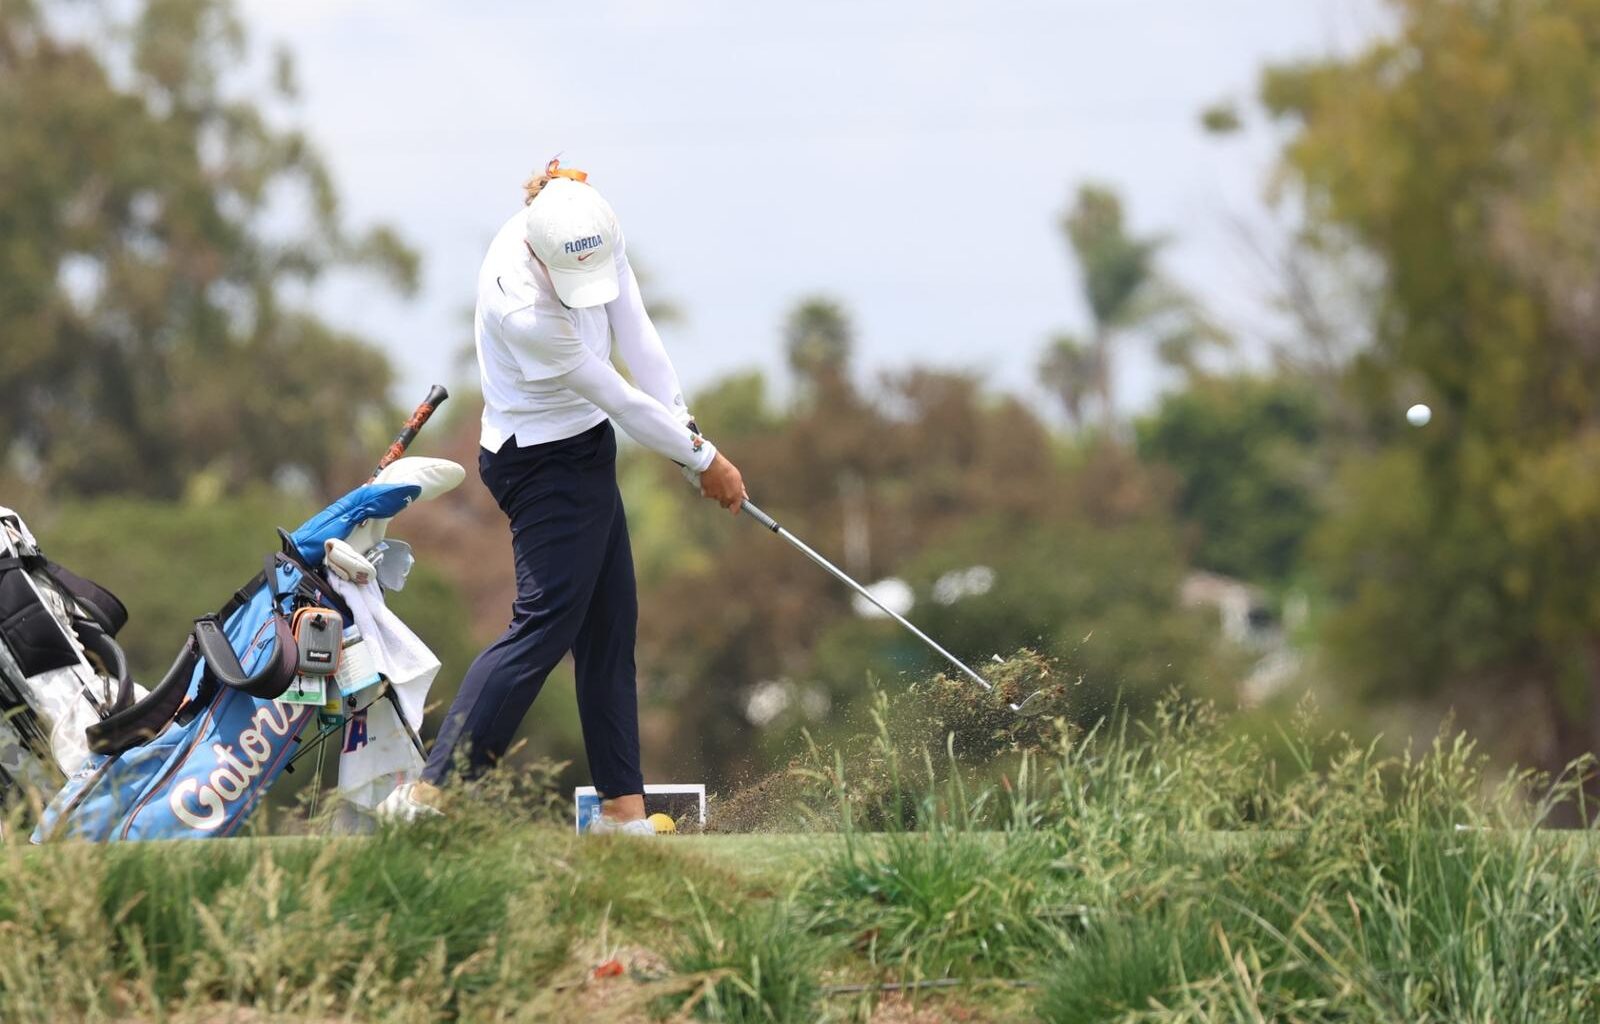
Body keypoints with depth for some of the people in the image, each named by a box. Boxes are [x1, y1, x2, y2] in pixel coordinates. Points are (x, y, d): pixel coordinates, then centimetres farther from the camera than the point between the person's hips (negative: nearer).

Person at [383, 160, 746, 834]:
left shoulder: (596, 232, -13)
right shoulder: (523, 309, -33)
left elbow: (637, 336, -4)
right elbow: (618, 399, -22)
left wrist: (688, 428, -10)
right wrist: (703, 459, -11)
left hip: (583, 453, 9)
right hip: (546, 464, -9)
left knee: (610, 626, 9)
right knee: (544, 622, -13)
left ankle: (623, 809, 12)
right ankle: (430, 793, -15)